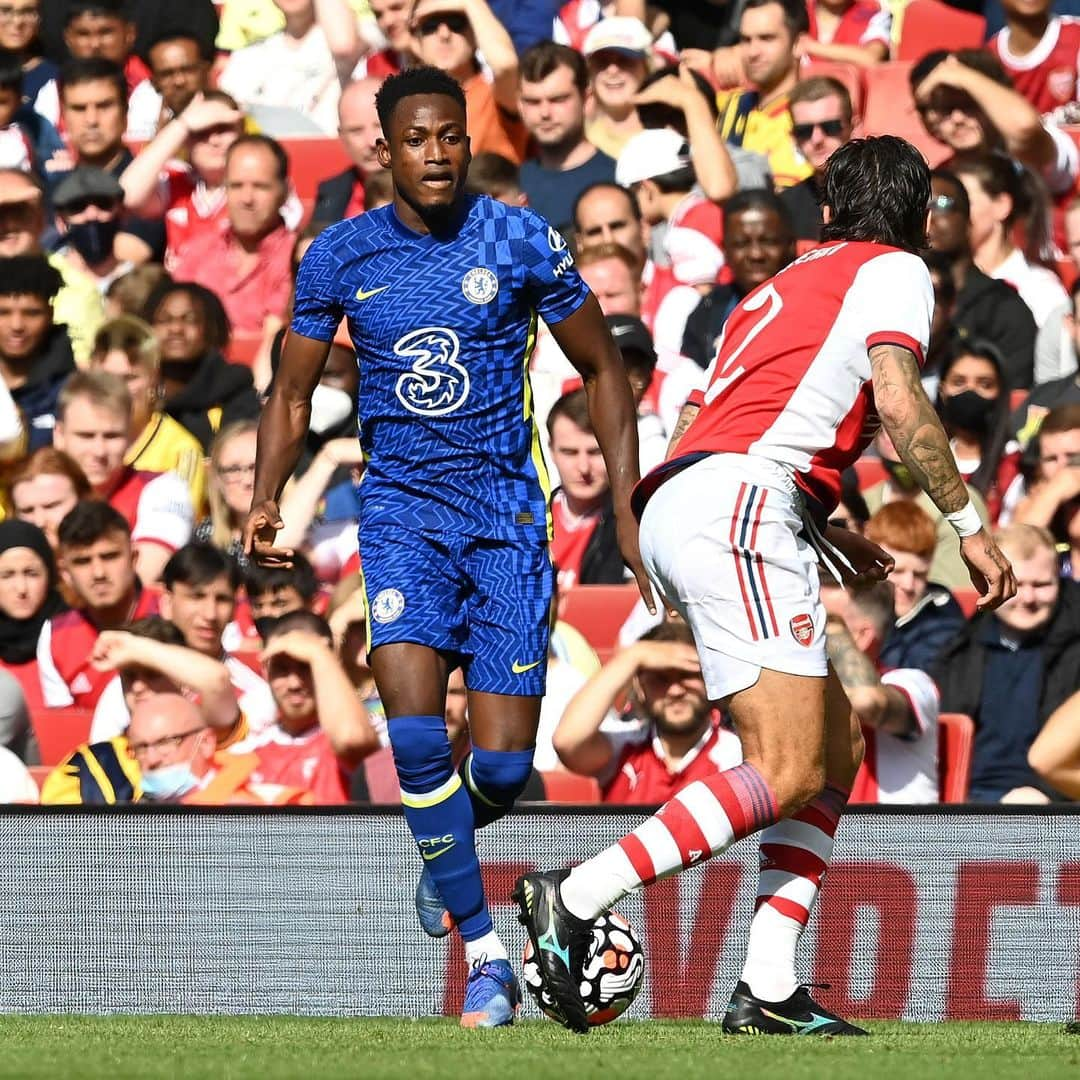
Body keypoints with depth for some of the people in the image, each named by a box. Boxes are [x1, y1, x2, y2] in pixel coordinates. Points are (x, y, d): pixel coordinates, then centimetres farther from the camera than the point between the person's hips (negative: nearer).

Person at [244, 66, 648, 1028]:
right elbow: (294, 392, 11)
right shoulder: (340, 257, 0)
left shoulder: (521, 243, -4)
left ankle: (444, 853, 31)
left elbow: (603, 370, 6)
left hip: (506, 508, -1)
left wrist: (628, 507, 0)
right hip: (400, 506, 1)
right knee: (416, 732, -20)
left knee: (503, 768, -5)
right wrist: (267, 498, -6)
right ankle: (485, 951, -11)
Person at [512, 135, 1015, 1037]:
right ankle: (577, 898, -25)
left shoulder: (786, 285, 32)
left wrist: (821, 533, 34)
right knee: (789, 771, -17)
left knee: (839, 749, 11)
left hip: (678, 507, 9)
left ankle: (769, 988, 1)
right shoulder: (895, 270, 8)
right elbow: (899, 402, -9)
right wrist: (969, 527, -3)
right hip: (737, 509, -9)